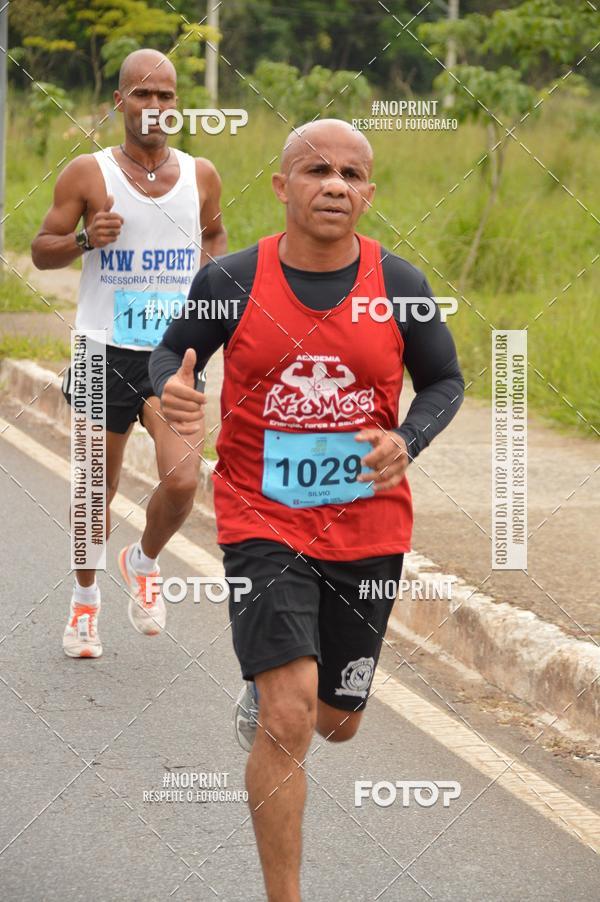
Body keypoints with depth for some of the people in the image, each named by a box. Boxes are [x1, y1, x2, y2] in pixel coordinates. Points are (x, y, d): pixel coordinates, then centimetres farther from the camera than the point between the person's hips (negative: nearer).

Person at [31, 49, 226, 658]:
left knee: (183, 481, -15)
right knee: (97, 492, 7)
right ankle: (85, 599, 31)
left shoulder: (200, 176, 5)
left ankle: (143, 563, 16)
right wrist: (85, 239, -18)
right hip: (107, 352, -1)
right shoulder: (87, 173, -3)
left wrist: (210, 260, 4)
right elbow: (41, 251, 2)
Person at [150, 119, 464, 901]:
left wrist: (406, 442, -13)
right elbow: (172, 350, 6)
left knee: (337, 720, 17)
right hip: (263, 522, -3)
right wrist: (171, 391, -18)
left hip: (368, 526, 3)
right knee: (288, 721, -18)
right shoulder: (232, 281, -9)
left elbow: (444, 380, 7)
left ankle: (263, 688, 54)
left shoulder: (398, 285, -5)